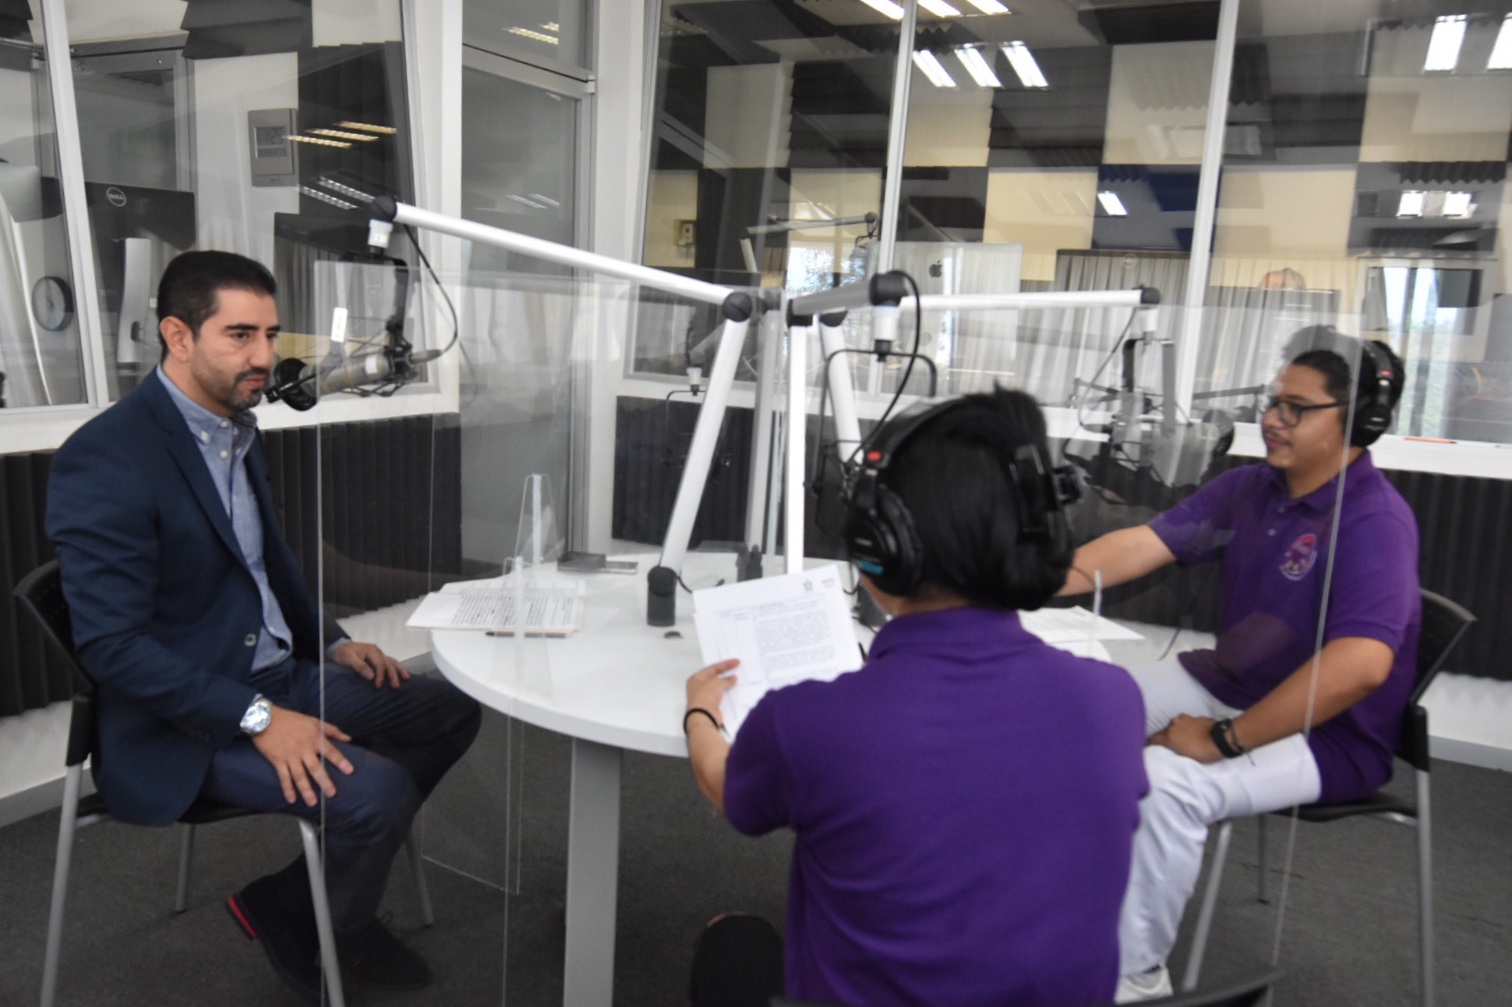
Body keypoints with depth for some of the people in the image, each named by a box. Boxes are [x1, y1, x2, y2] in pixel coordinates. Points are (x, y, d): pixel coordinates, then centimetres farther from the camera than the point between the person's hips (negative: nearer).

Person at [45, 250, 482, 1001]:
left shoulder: (235, 427, 7)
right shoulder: (106, 458, -21)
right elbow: (111, 645, -24)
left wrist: (331, 642, 8)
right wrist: (258, 719, -27)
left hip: (277, 675, 9)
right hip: (185, 724, -9)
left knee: (449, 712, 7)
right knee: (377, 791, -25)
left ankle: (313, 894, 17)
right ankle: (304, 931, 8)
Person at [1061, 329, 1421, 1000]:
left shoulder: (1375, 521, -22)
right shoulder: (1249, 488, 2)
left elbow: (1360, 664, -34)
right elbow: (1143, 543, -5)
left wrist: (1223, 740, -30)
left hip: (1330, 733, -8)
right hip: (1229, 684, 8)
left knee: (1166, 779, -31)